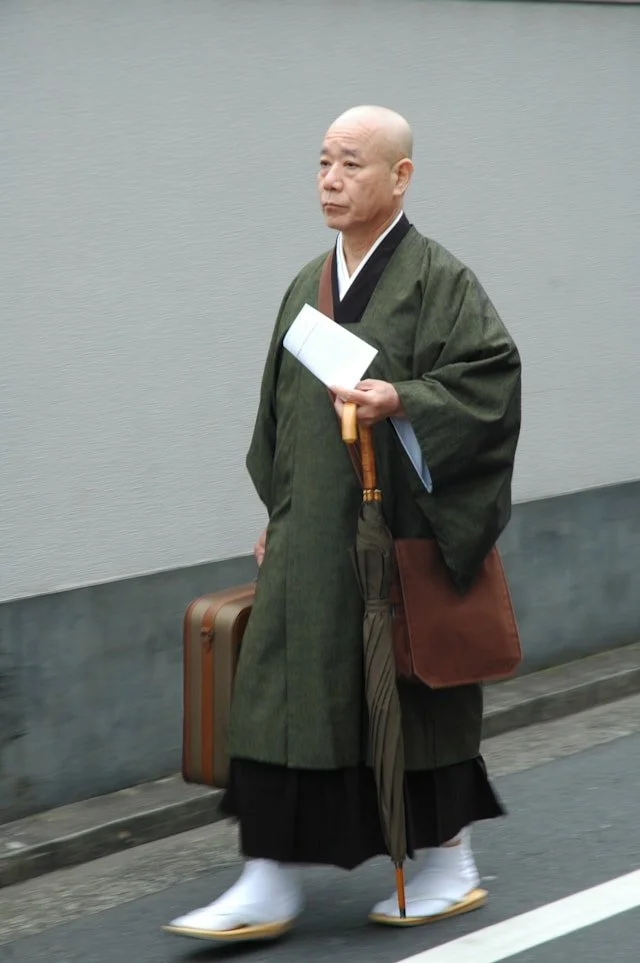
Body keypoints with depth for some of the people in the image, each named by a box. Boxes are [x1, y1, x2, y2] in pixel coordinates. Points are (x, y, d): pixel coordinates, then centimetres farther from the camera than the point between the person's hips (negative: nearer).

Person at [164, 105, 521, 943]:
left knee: (414, 696, 3)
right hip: (312, 533, 6)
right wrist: (278, 514, 15)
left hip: (397, 528, -6)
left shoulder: (437, 278, -7)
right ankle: (271, 887, 6)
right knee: (283, 695, 2)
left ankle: (451, 863, 21)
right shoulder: (308, 286, 13)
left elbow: (490, 375, -16)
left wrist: (401, 400, -29)